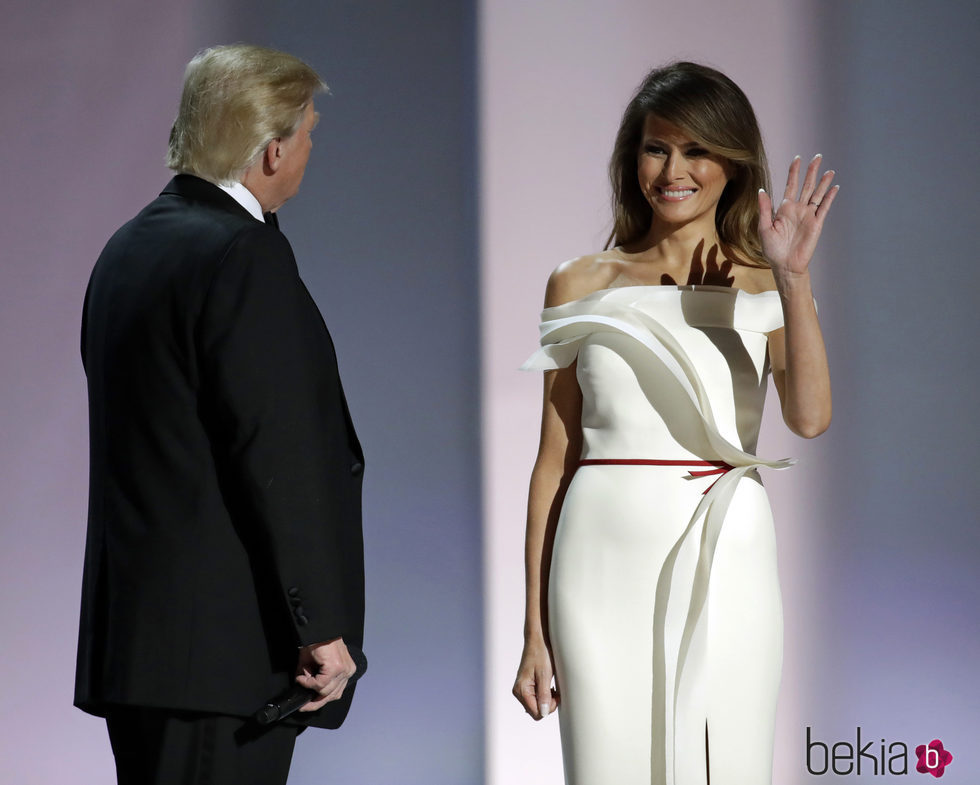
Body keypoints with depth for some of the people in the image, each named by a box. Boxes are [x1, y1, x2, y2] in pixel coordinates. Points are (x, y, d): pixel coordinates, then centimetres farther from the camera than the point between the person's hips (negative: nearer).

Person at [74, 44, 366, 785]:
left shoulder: (129, 246, 15)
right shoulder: (244, 256, -13)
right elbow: (278, 453, -18)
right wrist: (321, 624, -15)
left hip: (134, 631, 9)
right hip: (227, 640, -9)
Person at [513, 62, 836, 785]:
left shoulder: (764, 289, 7)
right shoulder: (582, 285, 8)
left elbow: (810, 417, -11)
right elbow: (555, 460, 6)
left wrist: (793, 277, -17)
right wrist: (535, 631, 3)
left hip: (725, 565, 0)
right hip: (605, 563, 0)